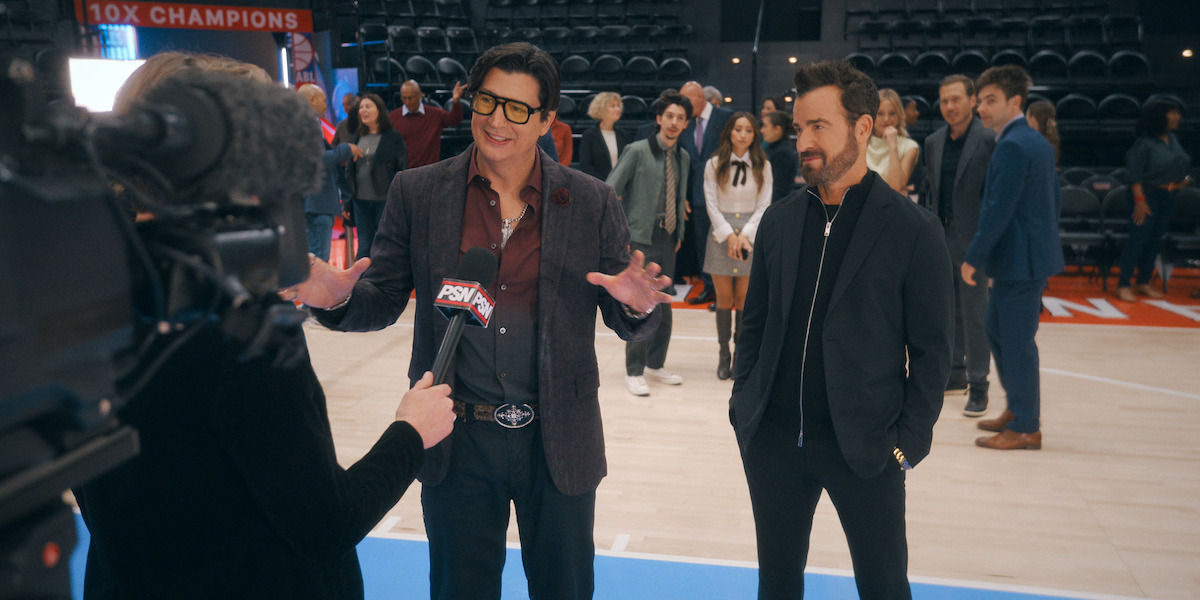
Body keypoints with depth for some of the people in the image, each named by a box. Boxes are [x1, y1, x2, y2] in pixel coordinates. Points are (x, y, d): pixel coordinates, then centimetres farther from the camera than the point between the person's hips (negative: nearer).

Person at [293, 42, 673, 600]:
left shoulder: (592, 202, -4)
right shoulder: (417, 193, -3)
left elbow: (628, 323, -1)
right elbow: (382, 302, 0)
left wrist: (638, 306, -25)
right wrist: (338, 297, -22)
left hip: (559, 443, 0)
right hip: (457, 446, 0)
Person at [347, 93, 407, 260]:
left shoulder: (393, 138, -3)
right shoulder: (358, 138, 12)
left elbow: (402, 170, -4)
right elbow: (349, 170, 16)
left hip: (384, 200, -4)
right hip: (361, 201, 5)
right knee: (364, 248, 8)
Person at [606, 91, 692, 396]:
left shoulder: (683, 157, 12)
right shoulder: (637, 151, -6)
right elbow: (609, 192, -8)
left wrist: (680, 233, 15)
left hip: (668, 239, 6)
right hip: (641, 239, -6)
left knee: (664, 305, 12)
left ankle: (655, 364, 26)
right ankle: (634, 372, 4)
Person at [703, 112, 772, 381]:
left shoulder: (763, 166, 5)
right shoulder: (714, 164, 4)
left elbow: (764, 205, 2)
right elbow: (712, 205, 1)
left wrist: (745, 235, -9)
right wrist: (729, 235, -9)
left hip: (752, 235, 0)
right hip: (721, 235, 0)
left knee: (744, 300, 0)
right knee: (724, 299, 2)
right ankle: (723, 355, 11)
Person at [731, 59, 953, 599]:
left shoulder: (914, 230, -7)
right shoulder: (779, 220, 6)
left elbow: (931, 349, -5)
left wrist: (909, 439, -10)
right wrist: (743, 402, 5)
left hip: (865, 449, -3)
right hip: (772, 441, 4)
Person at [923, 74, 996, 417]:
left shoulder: (988, 140, -9)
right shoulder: (933, 143, 11)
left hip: (973, 238, -6)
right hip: (940, 237, 6)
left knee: (975, 313, -2)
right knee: (948, 310, 13)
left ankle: (978, 385, 7)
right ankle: (956, 373, 26)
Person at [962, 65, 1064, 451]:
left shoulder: (1012, 147, -18)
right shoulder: (1039, 143, 14)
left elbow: (998, 211, -21)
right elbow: (1056, 200, 19)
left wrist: (972, 258, -16)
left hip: (1019, 260, -10)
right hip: (1027, 257, 10)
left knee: (1017, 343, -2)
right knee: (996, 330, 19)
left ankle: (1026, 428, 8)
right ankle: (1018, 408, 30)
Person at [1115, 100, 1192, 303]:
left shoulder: (1173, 140, 8)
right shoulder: (1145, 143, -14)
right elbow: (1135, 175, -16)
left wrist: (1184, 179, 6)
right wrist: (1139, 200, -21)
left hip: (1168, 197, 7)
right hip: (1148, 195, -7)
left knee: (1155, 240, 10)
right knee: (1138, 239, -8)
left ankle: (1144, 283, 20)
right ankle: (1123, 285, -1)